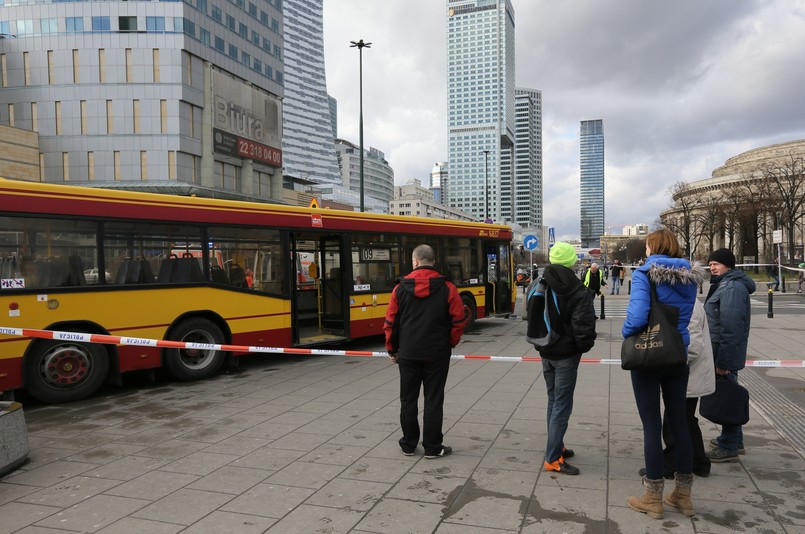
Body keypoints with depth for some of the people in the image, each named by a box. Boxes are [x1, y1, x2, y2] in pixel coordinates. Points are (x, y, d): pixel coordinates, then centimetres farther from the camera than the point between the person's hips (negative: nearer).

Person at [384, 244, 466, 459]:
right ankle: (432, 447, 12)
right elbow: (459, 320, -6)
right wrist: (451, 343, 10)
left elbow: (391, 322, 0)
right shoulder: (447, 288, -6)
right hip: (437, 353, -1)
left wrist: (392, 349, 12)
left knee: (408, 399, 13)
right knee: (434, 400, 6)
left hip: (408, 353, 1)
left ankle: (408, 445, 22)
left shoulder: (401, 288, -3)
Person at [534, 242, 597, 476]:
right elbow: (583, 326, -19)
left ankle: (556, 446, 30)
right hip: (566, 354, -7)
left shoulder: (537, 286, 2)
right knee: (562, 405, -1)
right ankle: (553, 458, 2)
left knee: (553, 400, 19)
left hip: (545, 352, 7)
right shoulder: (578, 292, -17)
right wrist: (585, 346, -1)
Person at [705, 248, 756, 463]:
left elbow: (731, 328, -25)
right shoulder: (724, 284, 13)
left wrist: (723, 361, -24)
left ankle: (729, 447, 9)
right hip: (722, 352, 10)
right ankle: (733, 440, 33)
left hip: (725, 354, -10)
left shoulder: (733, 287, -19)